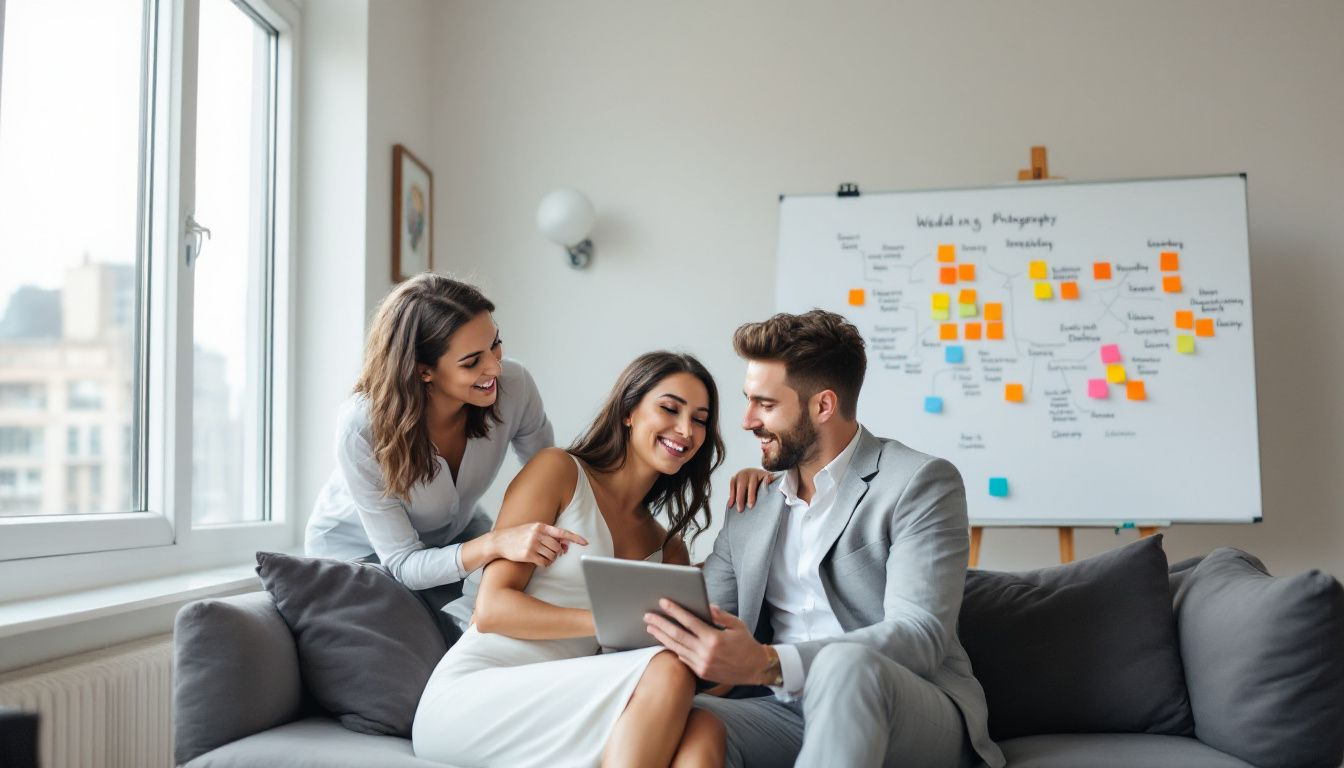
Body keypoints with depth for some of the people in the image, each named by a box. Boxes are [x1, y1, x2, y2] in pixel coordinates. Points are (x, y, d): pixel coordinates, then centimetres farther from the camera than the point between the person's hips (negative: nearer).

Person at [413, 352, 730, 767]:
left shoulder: (669, 549, 19)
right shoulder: (558, 471, 2)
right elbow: (492, 608, -7)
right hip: (470, 695, -5)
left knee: (704, 728, -27)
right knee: (665, 671, -29)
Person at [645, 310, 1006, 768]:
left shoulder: (920, 483, -4)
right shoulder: (748, 516, 16)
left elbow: (920, 633, -17)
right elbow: (704, 633, 15)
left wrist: (768, 664, -30)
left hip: (911, 713, -3)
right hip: (788, 712, 3)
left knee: (843, 664, -38)